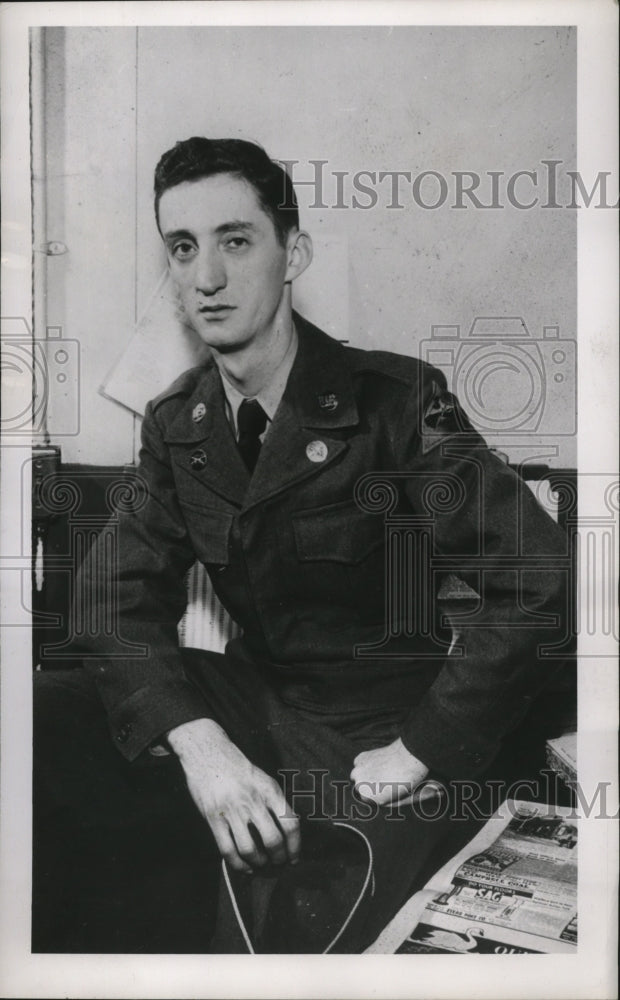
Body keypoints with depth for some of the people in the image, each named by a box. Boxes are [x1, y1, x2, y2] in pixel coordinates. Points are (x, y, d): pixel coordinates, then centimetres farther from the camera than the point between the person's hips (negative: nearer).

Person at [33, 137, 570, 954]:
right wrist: (198, 742, -21)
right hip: (250, 702, 5)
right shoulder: (175, 425, 3)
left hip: (379, 724, -4)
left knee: (280, 938, -28)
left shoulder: (397, 400, -14)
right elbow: (124, 594, -3)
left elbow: (538, 581, -21)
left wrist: (413, 756, -21)